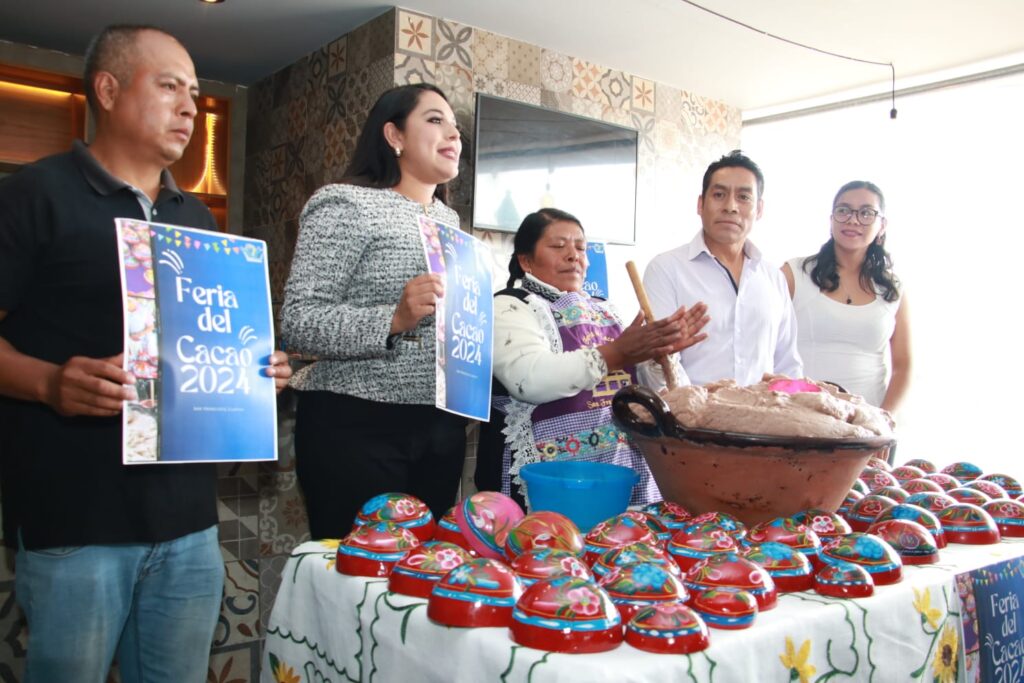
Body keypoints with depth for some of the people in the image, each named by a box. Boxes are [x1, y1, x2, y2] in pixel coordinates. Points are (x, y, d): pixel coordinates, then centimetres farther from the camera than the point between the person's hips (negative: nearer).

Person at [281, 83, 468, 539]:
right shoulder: (345, 205, -8)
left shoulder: (448, 218, 14)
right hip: (358, 426, -7)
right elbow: (299, 322, -17)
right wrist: (395, 319, -29)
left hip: (441, 427, 7)